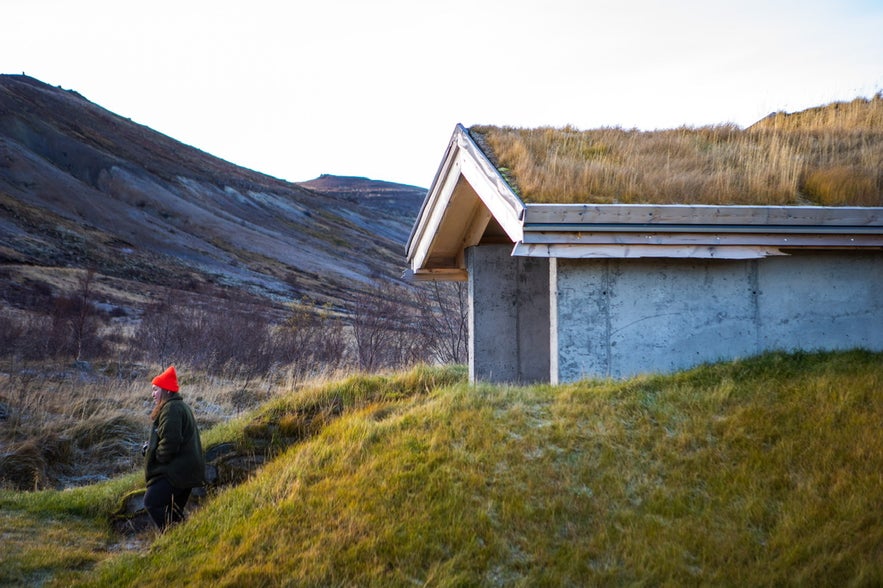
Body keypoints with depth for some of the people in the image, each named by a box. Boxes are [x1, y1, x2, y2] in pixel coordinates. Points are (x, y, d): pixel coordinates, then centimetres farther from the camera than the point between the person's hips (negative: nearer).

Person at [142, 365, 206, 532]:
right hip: (186, 471, 11)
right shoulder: (180, 407, 20)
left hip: (176, 472, -11)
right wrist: (151, 447, 10)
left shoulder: (171, 409, -14)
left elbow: (170, 441, -23)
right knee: (174, 511, 15)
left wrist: (157, 458, -7)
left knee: (151, 502, -13)